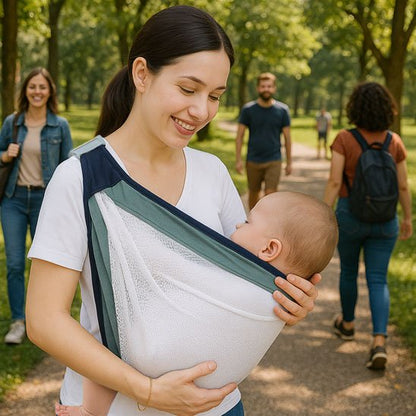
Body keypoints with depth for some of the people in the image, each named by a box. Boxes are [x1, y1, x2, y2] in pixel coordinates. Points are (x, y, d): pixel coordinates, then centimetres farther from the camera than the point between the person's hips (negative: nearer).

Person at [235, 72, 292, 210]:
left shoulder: (282, 110, 1)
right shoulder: (248, 109, -1)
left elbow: (287, 138, 6)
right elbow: (239, 136, 1)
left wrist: (289, 162, 6)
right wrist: (238, 160, -6)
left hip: (274, 161, -1)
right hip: (253, 161, 1)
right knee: (253, 194, 12)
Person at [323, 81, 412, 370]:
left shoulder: (344, 139, -12)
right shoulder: (395, 143, -4)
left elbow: (334, 182, -16)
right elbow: (403, 186, 1)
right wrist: (408, 218, 13)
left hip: (350, 216, -1)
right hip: (384, 220, 1)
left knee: (348, 270, 21)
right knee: (378, 281, 4)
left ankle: (347, 324, 39)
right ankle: (379, 344, -11)